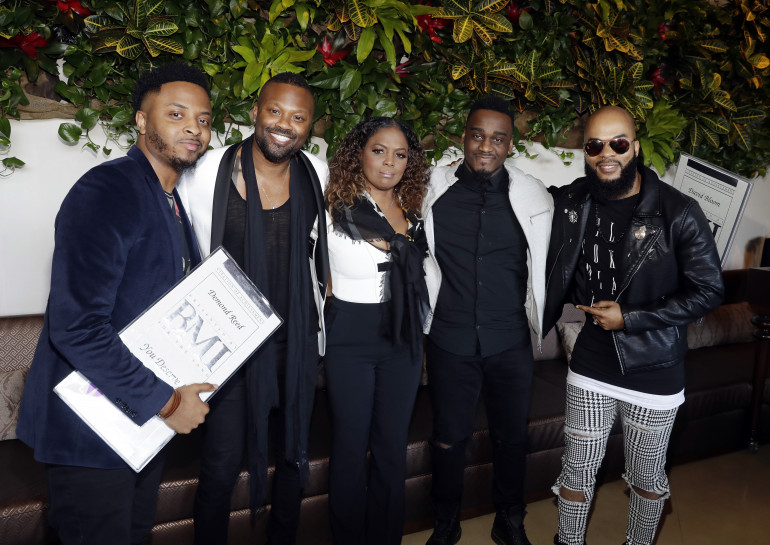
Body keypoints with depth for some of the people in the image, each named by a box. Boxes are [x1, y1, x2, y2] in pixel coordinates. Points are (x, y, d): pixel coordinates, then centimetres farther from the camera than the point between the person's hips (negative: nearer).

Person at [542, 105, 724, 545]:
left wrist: (629, 319, -16)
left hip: (654, 375, -2)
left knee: (647, 478, 17)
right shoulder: (571, 203, -4)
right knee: (578, 470, 15)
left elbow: (708, 292, -11)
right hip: (590, 370, 3)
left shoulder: (679, 213, -16)